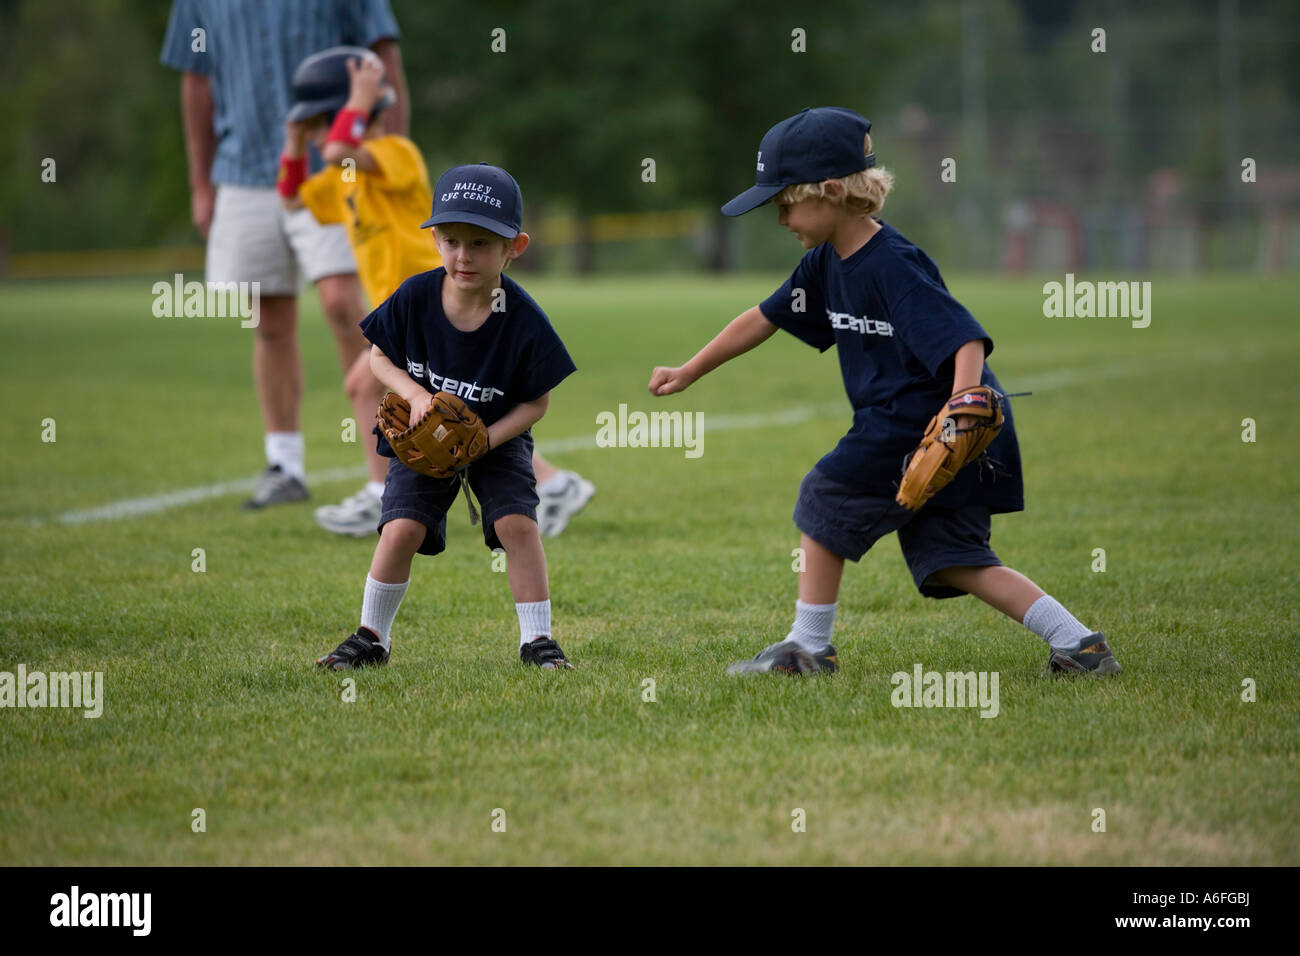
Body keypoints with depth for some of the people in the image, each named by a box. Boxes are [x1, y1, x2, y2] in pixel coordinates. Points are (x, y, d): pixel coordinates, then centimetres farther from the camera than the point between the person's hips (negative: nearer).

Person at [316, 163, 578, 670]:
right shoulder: (415, 296, -19)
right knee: (402, 528, -13)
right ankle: (371, 637, 6)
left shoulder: (525, 320, -23)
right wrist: (416, 396, -21)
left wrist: (483, 440, -25)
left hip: (497, 437, -1)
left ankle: (537, 639, -3)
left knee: (518, 523, -17)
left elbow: (536, 403, -12)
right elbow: (380, 357, -3)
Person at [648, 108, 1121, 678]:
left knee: (827, 498, 1)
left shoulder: (892, 265, -20)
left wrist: (960, 412, -44)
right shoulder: (826, 264, 9)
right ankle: (1078, 645, 2)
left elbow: (967, 339, -29)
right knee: (947, 556, 7)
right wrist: (689, 373, 25)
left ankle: (809, 646, 11)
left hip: (923, 419, -10)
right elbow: (765, 319, 22)